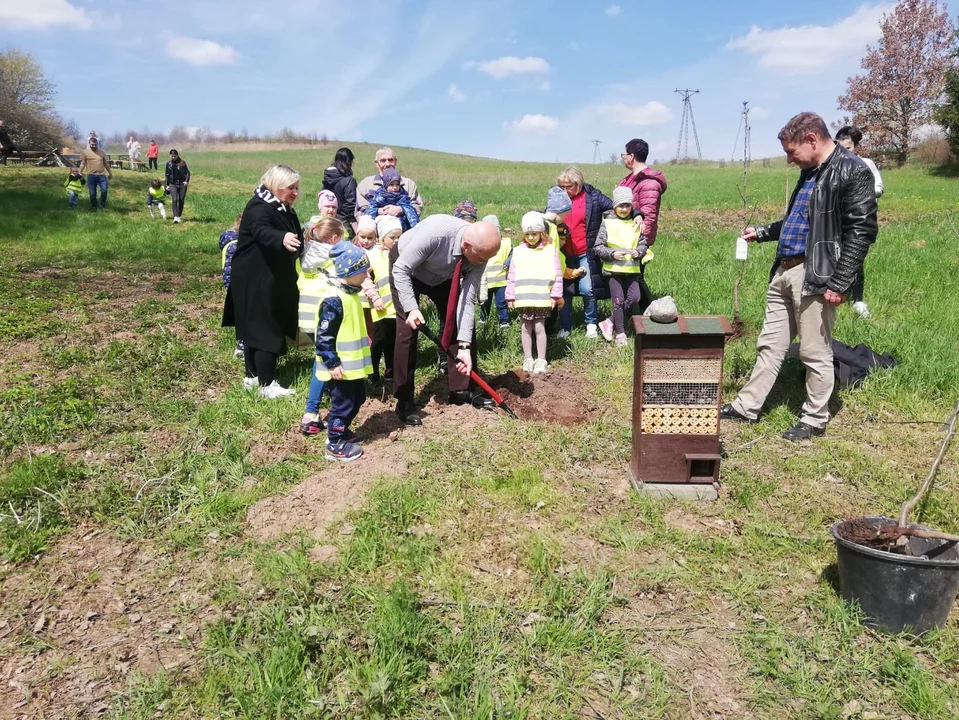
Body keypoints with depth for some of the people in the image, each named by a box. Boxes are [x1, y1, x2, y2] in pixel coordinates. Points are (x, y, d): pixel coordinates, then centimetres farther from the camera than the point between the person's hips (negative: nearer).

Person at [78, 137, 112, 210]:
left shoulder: (102, 152, 12)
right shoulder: (85, 152, 3)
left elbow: (106, 163, 19)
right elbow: (82, 163, 4)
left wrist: (110, 173, 20)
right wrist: (80, 173, -4)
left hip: (102, 175, 2)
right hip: (91, 176, -2)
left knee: (104, 190, -10)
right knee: (92, 193, 3)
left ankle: (102, 206, 8)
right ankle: (93, 207, 18)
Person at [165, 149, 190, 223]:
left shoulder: (182, 163, 0)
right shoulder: (168, 163, 5)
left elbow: (187, 172, 3)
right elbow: (167, 175, 14)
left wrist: (187, 181, -12)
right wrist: (167, 185, 12)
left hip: (182, 184, 0)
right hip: (173, 184, 0)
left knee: (181, 200, 3)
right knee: (175, 200, -13)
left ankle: (179, 216, 18)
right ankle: (175, 217, -18)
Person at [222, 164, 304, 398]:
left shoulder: (284, 209, 11)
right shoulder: (259, 207, -20)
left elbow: (295, 240, 25)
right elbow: (263, 232, -42)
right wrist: (282, 238, -60)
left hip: (273, 280, 10)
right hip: (255, 282, -10)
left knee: (256, 327, 16)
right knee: (266, 330, -9)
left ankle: (253, 376, 25)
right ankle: (267, 385, -4)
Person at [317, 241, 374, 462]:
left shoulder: (351, 293, 8)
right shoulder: (334, 300, -23)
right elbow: (324, 335, -24)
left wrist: (365, 340, 28)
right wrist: (332, 363, -23)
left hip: (354, 364, 10)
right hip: (341, 366, -10)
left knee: (357, 399, 20)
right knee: (343, 403, 0)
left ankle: (341, 431, 37)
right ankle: (334, 445, 13)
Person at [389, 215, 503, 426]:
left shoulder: (480, 254, -27)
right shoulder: (435, 233, -41)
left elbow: (468, 300, -25)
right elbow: (401, 269, -30)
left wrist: (464, 346, -30)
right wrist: (411, 308, -39)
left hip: (442, 276, 5)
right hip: (406, 268, -4)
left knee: (462, 324, -2)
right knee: (408, 329, -13)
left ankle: (461, 390, 13)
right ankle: (404, 401, -3)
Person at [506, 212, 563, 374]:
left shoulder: (550, 250, 1)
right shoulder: (518, 251, 6)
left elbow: (557, 275, 0)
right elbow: (512, 276, 8)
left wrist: (556, 296, -3)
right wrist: (510, 297, 5)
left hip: (543, 298, -2)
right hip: (523, 298, 2)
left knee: (539, 327, 0)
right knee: (526, 328, 9)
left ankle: (541, 360, 8)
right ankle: (528, 359, 18)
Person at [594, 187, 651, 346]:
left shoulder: (636, 223, 6)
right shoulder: (607, 223, -2)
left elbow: (643, 243, 10)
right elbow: (598, 247, -3)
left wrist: (638, 252, -11)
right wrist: (612, 254, -17)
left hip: (632, 269, 3)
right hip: (614, 269, -3)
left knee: (635, 297, -4)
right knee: (618, 301, 1)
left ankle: (610, 323, 10)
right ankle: (620, 333, 12)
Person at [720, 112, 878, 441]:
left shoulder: (852, 171, -11)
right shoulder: (810, 172, 16)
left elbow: (861, 231, -16)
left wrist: (839, 283, -19)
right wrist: (762, 232, 25)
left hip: (816, 276, -8)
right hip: (785, 271, 8)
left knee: (815, 352, 2)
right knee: (770, 344, 14)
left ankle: (815, 419, 17)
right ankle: (747, 406, 23)